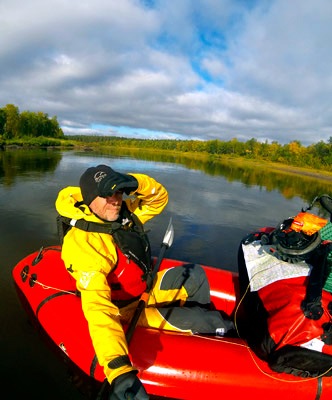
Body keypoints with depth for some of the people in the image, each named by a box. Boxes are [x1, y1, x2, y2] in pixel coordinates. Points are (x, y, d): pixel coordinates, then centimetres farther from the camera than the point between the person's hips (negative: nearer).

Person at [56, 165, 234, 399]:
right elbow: (97, 309, -41)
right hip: (125, 312, -7)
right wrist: (120, 373, -49)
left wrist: (133, 182, -22)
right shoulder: (83, 243, -33)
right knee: (195, 319, -13)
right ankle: (224, 327, 24)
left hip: (145, 289, 8)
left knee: (195, 275, 9)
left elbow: (158, 198, 0)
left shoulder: (121, 212, -11)